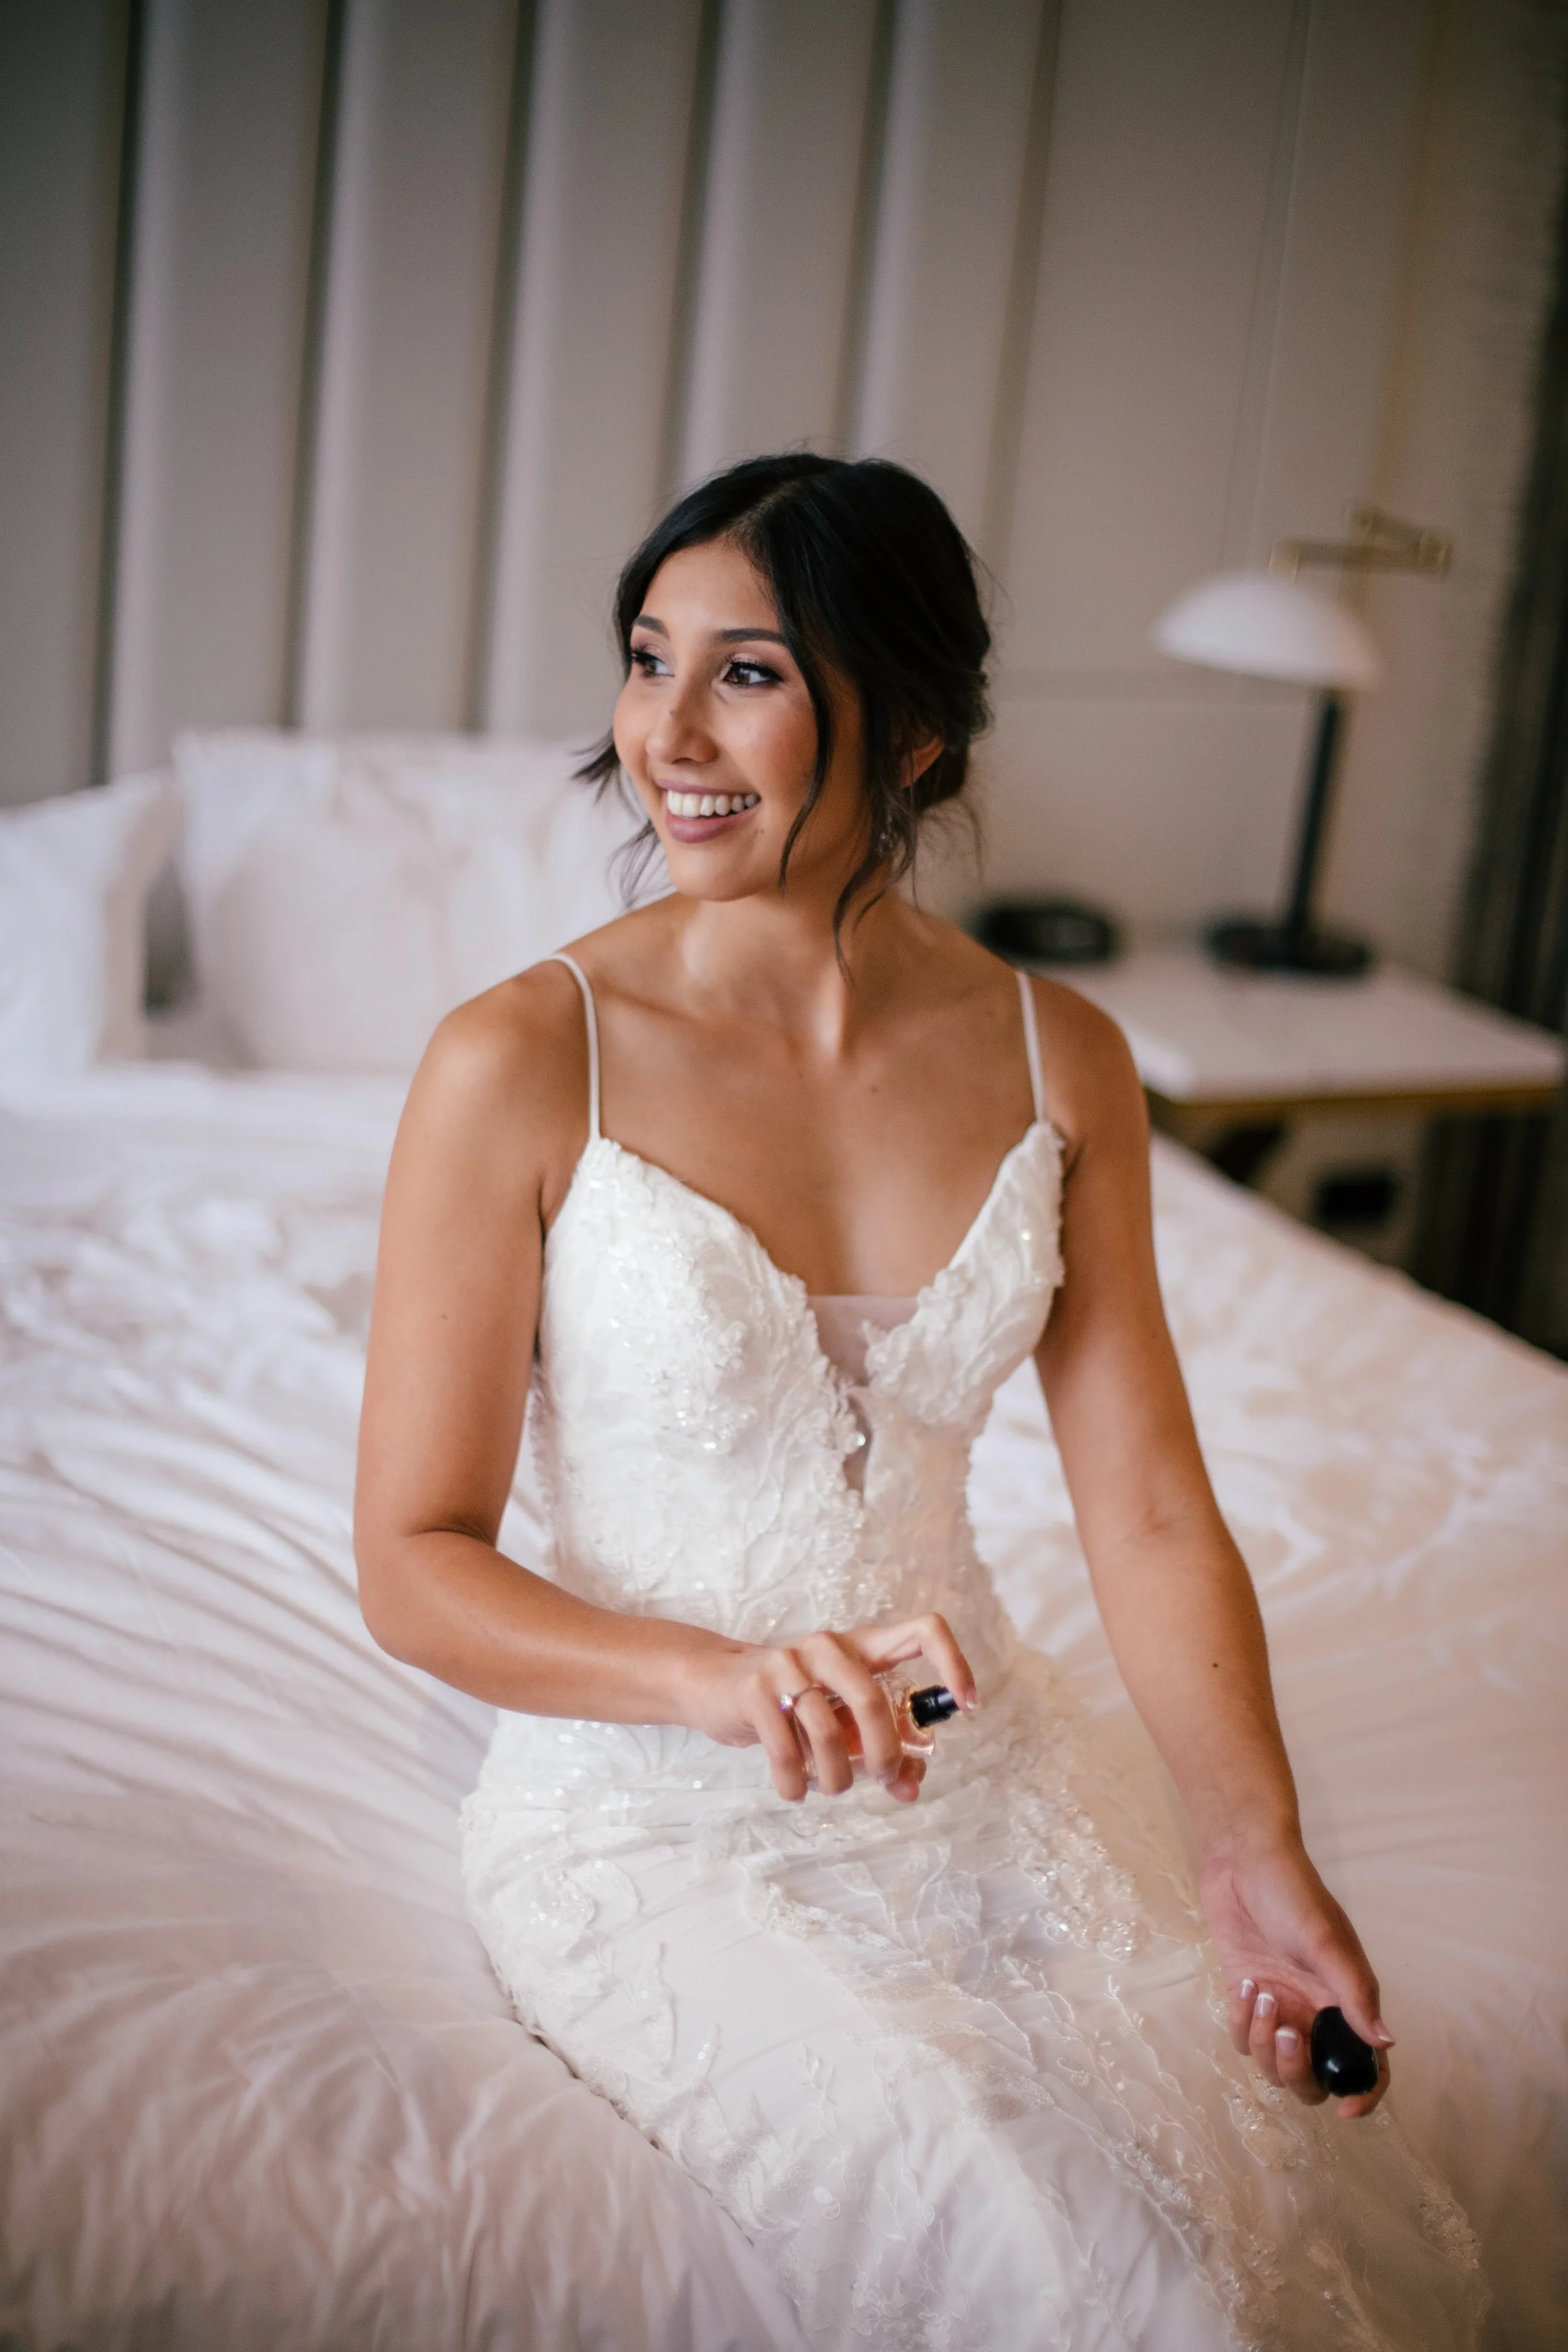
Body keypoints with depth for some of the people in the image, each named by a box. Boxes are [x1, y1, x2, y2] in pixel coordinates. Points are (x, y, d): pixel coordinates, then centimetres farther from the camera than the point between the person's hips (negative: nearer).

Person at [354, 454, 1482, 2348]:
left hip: (973, 1769, 4)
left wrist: (1256, 1853, -15)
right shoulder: (522, 1066, -14)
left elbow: (1151, 1513, -1)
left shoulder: (1059, 1063, -1)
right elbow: (412, 1563, -11)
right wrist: (730, 1680, -28)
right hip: (644, 1818, -4)